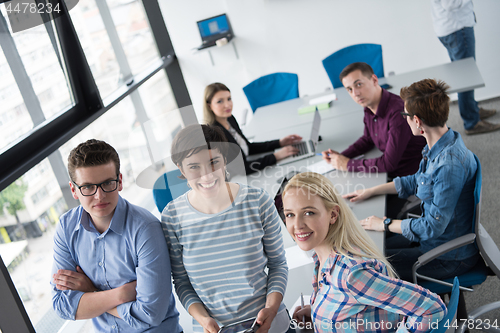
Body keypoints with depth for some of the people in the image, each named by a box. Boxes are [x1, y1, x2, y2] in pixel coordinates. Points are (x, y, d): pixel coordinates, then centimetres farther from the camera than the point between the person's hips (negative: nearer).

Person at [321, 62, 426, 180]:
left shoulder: (398, 112, -26)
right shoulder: (369, 106, -1)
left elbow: (388, 163, -24)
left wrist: (348, 164, -16)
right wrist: (341, 156, 1)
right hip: (390, 173, 7)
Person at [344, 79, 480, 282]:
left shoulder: (449, 165, -33)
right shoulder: (438, 146, -2)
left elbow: (433, 226, -28)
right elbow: (416, 182, 16)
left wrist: (385, 224, -16)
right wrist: (370, 191, 14)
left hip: (449, 258, -9)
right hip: (435, 237, 9)